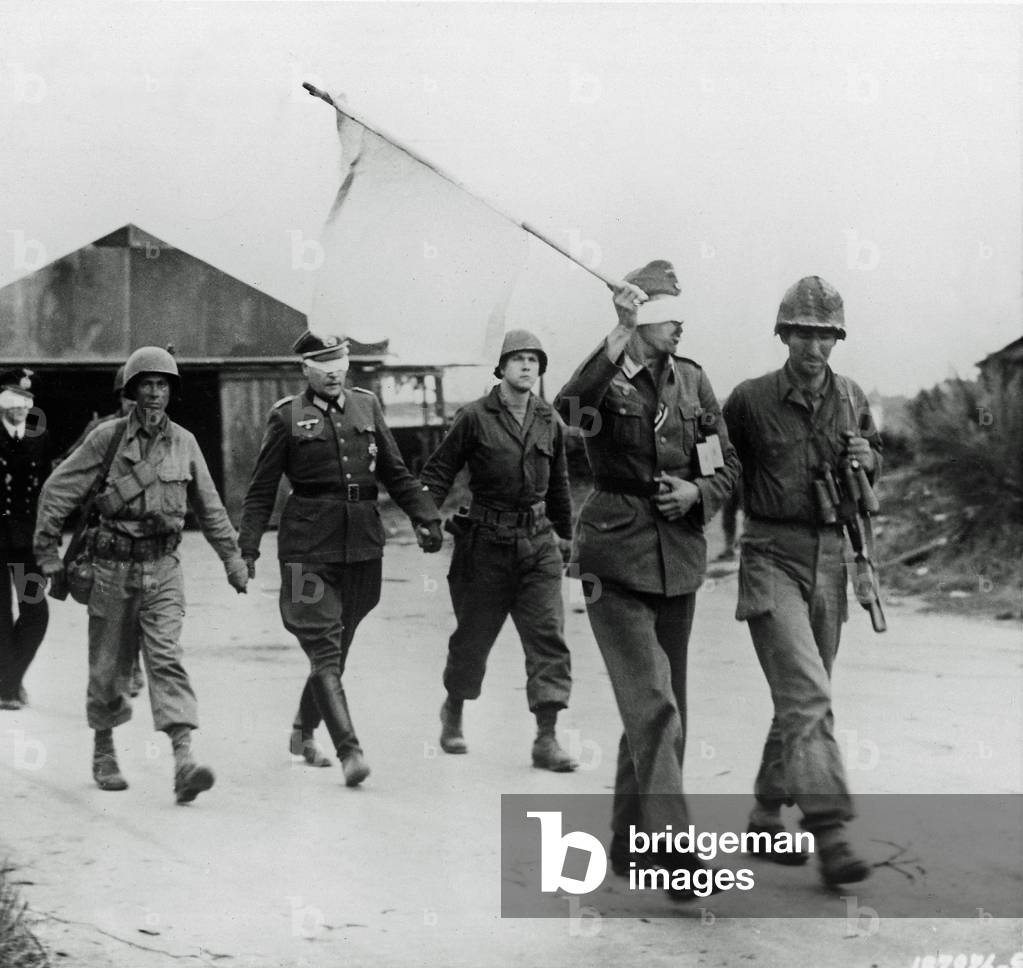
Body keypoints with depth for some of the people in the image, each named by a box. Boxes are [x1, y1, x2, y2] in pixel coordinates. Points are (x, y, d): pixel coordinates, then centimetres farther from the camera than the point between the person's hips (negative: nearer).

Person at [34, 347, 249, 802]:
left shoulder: (184, 442, 4)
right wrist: (47, 552, 0)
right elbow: (57, 491, 0)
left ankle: (184, 760, -23)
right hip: (113, 565, -1)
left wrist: (232, 557, 18)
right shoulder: (107, 437, -4)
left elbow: (209, 508, 15)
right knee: (108, 666, 8)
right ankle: (103, 753, 29)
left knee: (166, 656, -13)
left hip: (163, 567, 1)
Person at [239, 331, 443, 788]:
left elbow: (395, 473, 16)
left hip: (363, 544, 4)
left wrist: (425, 517, 5)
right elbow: (261, 490, 2)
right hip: (308, 548, -4)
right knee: (324, 650, -10)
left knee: (336, 647, 13)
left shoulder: (366, 406, 11)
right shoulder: (287, 417, 1)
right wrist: (247, 547, -4)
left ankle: (303, 733, 32)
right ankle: (349, 750, -14)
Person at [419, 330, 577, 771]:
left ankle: (546, 738, -8)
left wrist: (564, 533, 26)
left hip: (537, 541, 3)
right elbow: (438, 471, 0)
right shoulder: (475, 417, -4)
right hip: (487, 541, -3)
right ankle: (453, 711, 37)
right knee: (473, 636, 10)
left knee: (548, 635, -8)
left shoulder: (549, 421, 8)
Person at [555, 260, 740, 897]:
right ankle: (675, 852, -15)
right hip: (616, 560, -6)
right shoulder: (606, 380, -8)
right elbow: (570, 410, -32)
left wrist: (697, 493, -7)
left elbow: (728, 464, 14)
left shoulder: (693, 382, 8)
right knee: (654, 708, -15)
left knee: (658, 711, 14)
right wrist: (619, 338, -42)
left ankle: (629, 842, 28)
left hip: (679, 561, 6)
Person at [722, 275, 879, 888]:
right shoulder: (751, 400, -6)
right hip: (772, 559, -5)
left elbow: (876, 457, 20)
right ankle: (829, 830, -19)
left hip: (829, 559, 5)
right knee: (807, 696, -17)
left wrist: (868, 458, -1)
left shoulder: (851, 398, 6)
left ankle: (767, 815, 27)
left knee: (805, 697, 12)